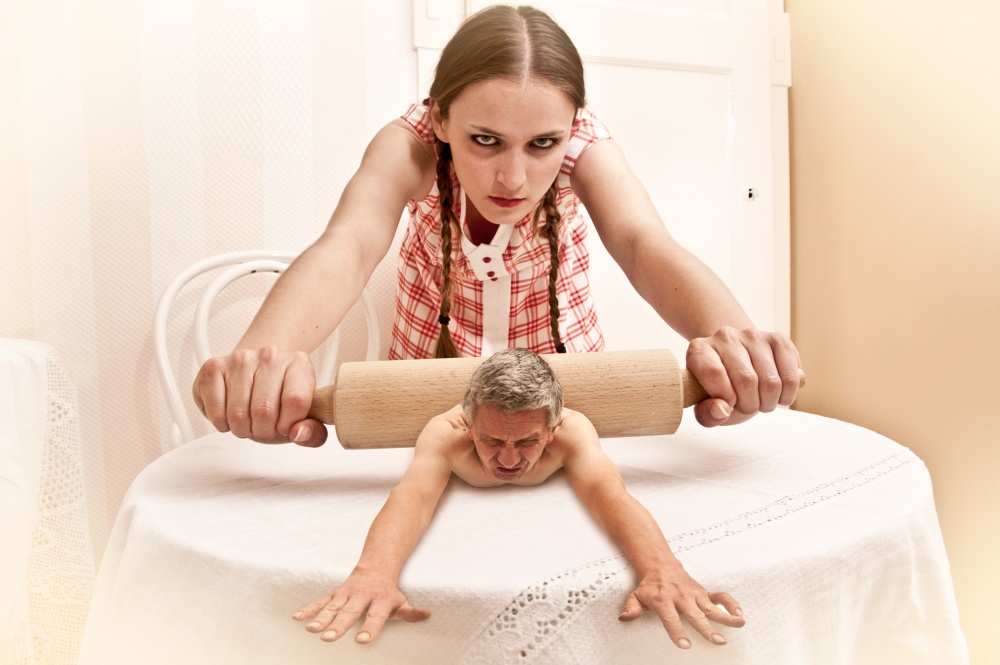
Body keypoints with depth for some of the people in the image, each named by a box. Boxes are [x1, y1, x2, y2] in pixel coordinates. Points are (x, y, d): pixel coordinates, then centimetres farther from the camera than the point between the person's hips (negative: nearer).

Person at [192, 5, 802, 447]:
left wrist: (729, 336, -62)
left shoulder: (582, 139, -25)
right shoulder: (411, 142, -28)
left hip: (562, 362, 1)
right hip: (433, 366, 0)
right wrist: (265, 352, -65)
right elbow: (348, 245, -44)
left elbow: (644, 243, -40)